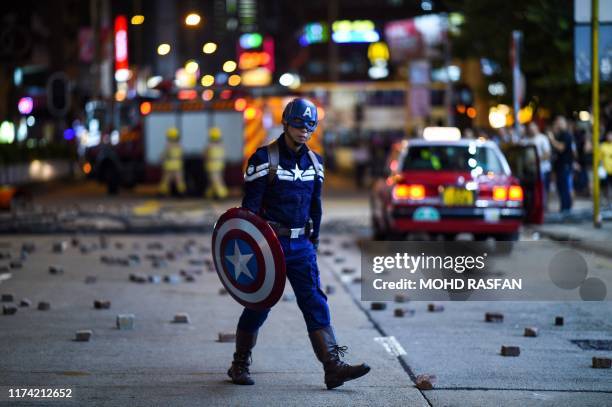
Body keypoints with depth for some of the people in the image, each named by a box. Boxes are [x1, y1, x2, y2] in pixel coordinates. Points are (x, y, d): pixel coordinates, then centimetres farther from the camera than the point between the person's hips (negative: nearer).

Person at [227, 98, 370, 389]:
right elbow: (250, 206, -9)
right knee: (258, 305, 3)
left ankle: (333, 367, -11)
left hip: (300, 244, 5)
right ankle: (240, 365, 20)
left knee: (315, 304, -4)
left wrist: (313, 241, 17)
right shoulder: (264, 158, -9)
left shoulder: (313, 162, 9)